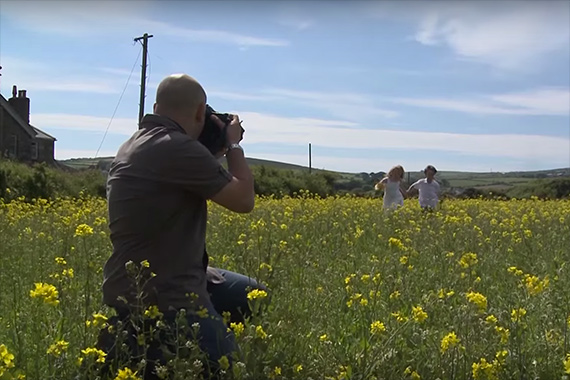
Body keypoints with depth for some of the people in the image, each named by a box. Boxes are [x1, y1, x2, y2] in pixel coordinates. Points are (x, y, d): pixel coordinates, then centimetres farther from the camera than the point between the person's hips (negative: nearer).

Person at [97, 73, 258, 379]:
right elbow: (244, 200, -13)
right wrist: (232, 145, 2)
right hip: (161, 300, -10)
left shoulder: (133, 146, 11)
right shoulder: (180, 149, -21)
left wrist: (215, 151, 18)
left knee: (252, 295, 20)